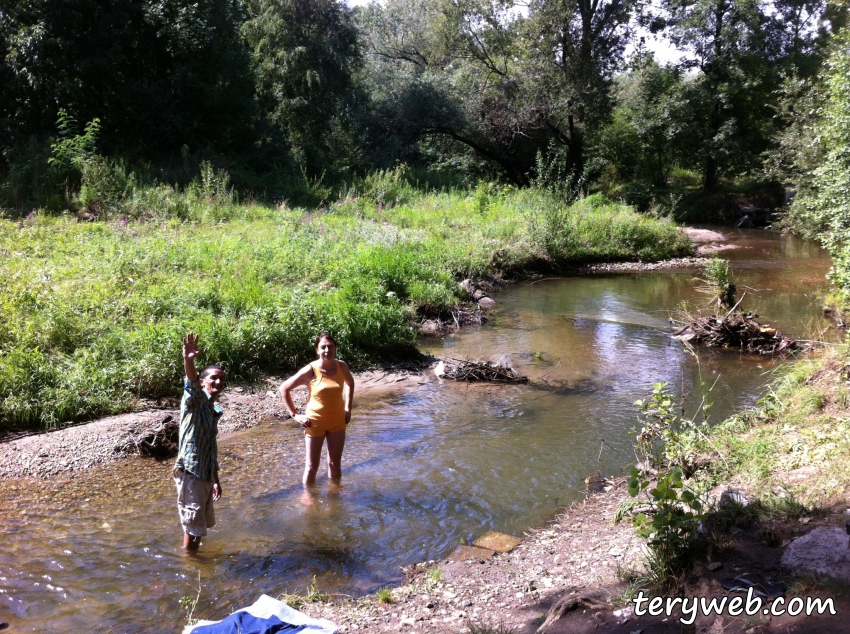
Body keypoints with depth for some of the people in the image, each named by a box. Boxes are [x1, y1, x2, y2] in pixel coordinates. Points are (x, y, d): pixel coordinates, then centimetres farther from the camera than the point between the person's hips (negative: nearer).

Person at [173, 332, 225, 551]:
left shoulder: (214, 411, 14)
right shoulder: (196, 400, -9)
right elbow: (191, 383, -33)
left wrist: (216, 480, 21)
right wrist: (188, 360, -54)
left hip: (206, 475, 8)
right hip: (190, 473, -8)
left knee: (203, 523, 20)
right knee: (193, 526, 2)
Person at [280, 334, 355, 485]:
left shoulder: (342, 366, -8)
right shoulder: (310, 370, -19)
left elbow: (350, 383, 16)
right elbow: (284, 388, -10)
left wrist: (348, 408, 8)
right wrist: (295, 415, -11)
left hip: (337, 421, 4)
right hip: (315, 422, -3)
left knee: (335, 463, 15)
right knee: (311, 467, 4)